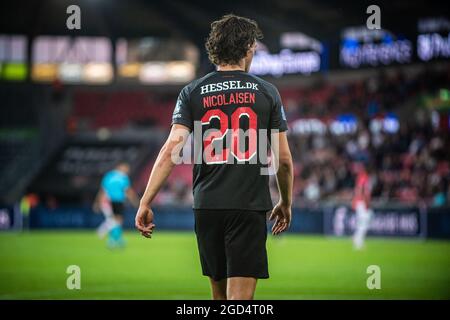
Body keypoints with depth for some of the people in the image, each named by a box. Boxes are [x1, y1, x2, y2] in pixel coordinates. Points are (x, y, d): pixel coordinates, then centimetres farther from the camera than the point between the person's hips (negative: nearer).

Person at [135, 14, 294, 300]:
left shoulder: (193, 92, 4)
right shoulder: (267, 92, 3)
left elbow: (172, 147, -7)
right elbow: (284, 159, 4)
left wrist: (146, 202, -8)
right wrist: (286, 204, 19)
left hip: (207, 206, 3)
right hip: (250, 206, -2)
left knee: (219, 291, 18)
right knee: (239, 297, -7)